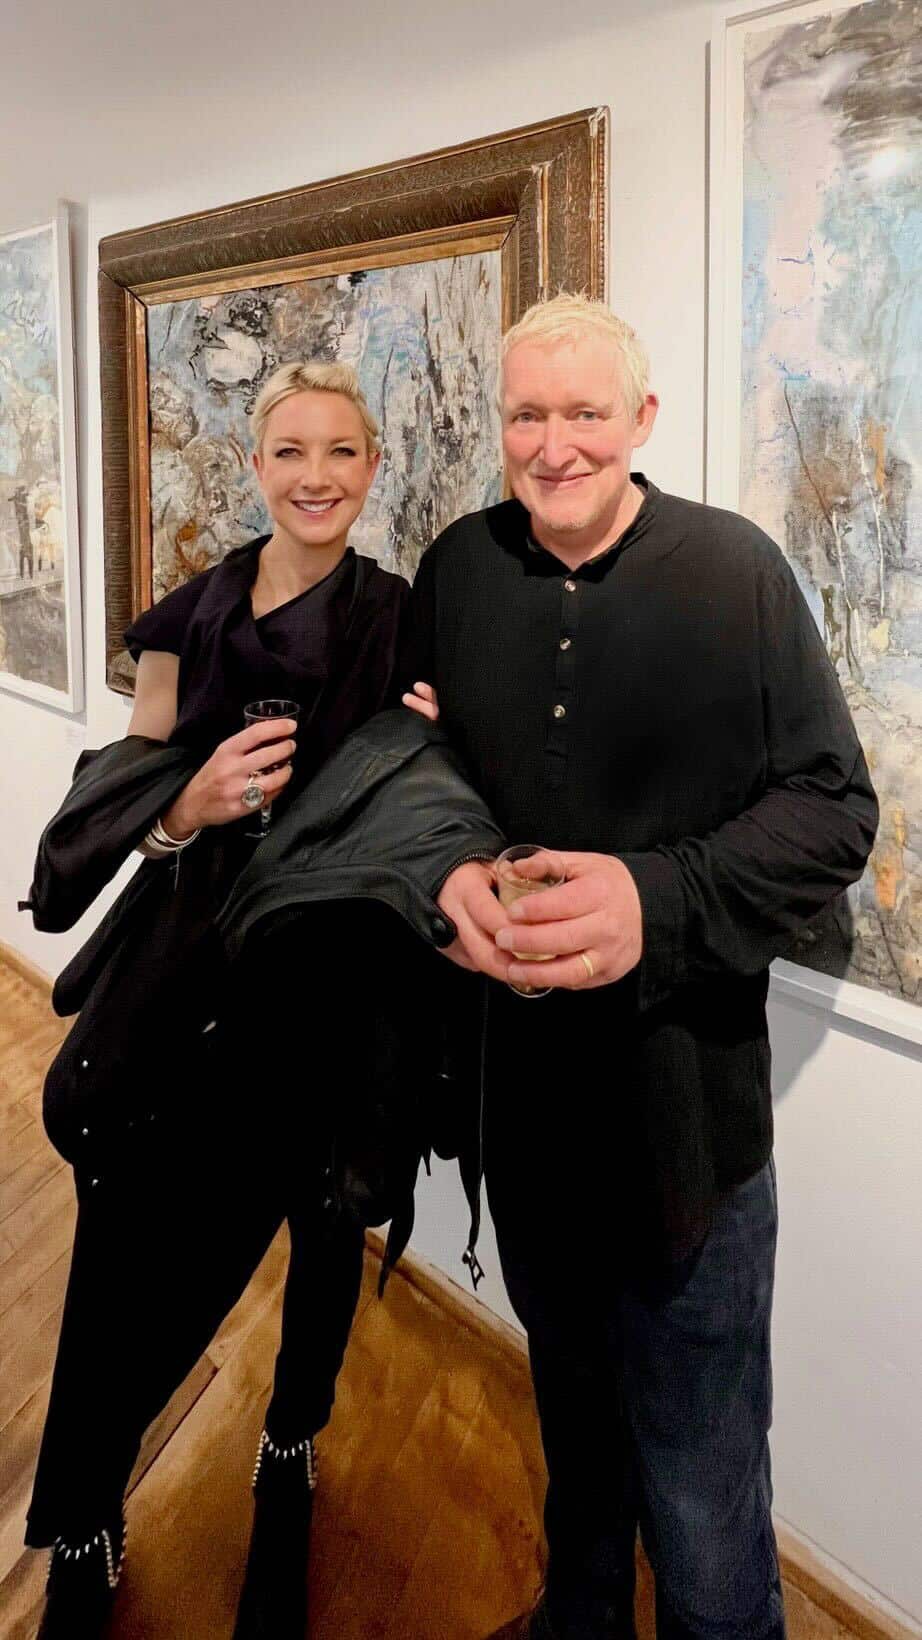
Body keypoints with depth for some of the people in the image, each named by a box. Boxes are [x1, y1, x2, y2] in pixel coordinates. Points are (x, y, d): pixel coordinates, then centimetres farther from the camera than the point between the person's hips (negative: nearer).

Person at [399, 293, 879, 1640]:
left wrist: (660, 899, -25)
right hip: (515, 1078, 4)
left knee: (700, 1477, 7)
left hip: (687, 1100, -4)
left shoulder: (736, 569, -10)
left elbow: (833, 808, -9)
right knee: (570, 1385, 27)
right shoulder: (457, 570, 1)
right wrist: (445, 875, -14)